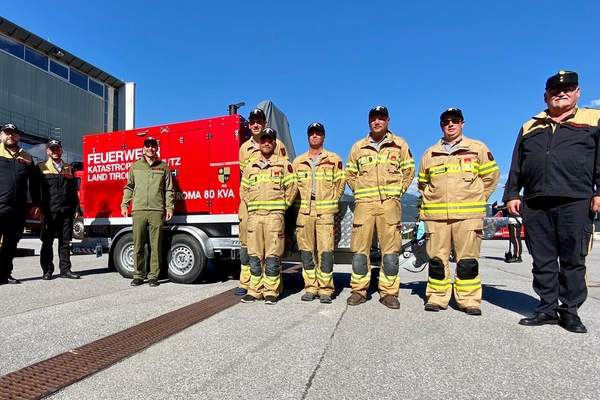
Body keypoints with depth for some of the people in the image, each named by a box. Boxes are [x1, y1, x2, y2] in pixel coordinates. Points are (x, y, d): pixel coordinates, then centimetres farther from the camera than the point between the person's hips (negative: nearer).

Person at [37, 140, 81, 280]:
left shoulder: (69, 169, 16)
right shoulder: (41, 167, 5)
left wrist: (76, 208, 8)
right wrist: (40, 208, -9)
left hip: (67, 211, 3)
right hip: (49, 211, -3)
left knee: (65, 242, 6)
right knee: (47, 242, 5)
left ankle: (65, 269, 11)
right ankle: (47, 270, 13)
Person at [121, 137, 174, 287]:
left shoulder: (163, 167, 9)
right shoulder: (135, 166, 13)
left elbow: (168, 190, 8)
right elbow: (129, 187, 15)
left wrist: (169, 208, 0)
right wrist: (124, 205, 8)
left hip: (157, 211, -1)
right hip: (138, 210, 1)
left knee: (156, 245, 0)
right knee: (138, 245, 4)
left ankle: (154, 276, 8)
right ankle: (138, 275, 15)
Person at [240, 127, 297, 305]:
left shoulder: (284, 164, 5)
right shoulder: (250, 167, 18)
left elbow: (292, 188, 1)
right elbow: (244, 190, 20)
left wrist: (281, 207, -1)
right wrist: (251, 206, 9)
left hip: (274, 216, -4)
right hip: (253, 215, 4)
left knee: (272, 256, -3)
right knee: (254, 256, 6)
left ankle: (271, 292, 6)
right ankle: (254, 291, 15)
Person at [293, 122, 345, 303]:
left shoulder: (334, 160, 7)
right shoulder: (298, 162, 14)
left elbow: (340, 183, 8)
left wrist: (330, 202, 7)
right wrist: (300, 206, 8)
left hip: (325, 212, -2)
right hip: (304, 212, 3)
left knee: (325, 251, -5)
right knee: (306, 251, 4)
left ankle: (325, 289, 4)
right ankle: (310, 288, 13)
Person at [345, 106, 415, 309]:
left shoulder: (400, 145, 9)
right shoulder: (358, 147, 13)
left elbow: (408, 171, 12)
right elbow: (350, 174, 18)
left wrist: (397, 191, 3)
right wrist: (359, 192, 8)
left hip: (390, 203, -1)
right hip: (364, 203, 1)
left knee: (390, 250, 1)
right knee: (360, 249, 2)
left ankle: (389, 293, 11)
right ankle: (359, 290, 12)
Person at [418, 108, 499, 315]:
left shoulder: (477, 148, 8)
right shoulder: (429, 153, 15)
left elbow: (491, 176, 11)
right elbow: (422, 183, 22)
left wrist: (476, 199, 8)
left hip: (468, 214, -2)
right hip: (435, 214, 2)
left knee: (467, 259, 0)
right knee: (437, 258, 4)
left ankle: (469, 301, 10)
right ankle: (436, 298, 12)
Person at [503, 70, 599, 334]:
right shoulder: (529, 127, 19)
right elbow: (516, 166, 15)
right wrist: (511, 194, 7)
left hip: (576, 203, -2)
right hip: (535, 204, 3)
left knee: (573, 260, 3)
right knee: (542, 261, 6)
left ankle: (570, 310, 14)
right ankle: (547, 308, 15)